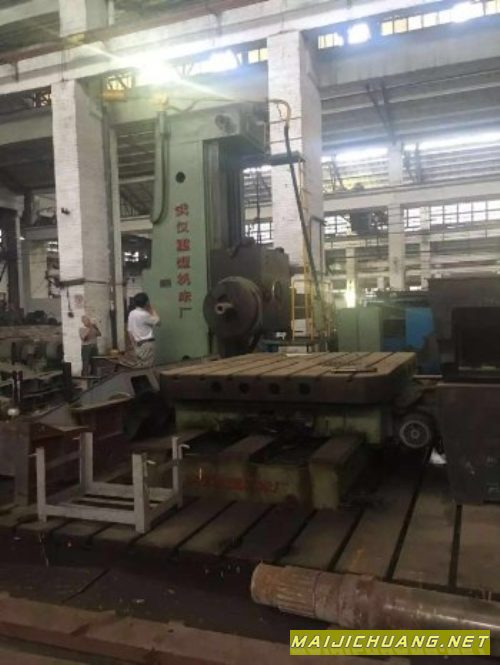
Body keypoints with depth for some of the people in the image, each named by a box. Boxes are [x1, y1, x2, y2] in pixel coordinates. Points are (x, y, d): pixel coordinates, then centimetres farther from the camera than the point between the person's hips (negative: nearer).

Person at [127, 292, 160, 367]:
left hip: (137, 344, 8)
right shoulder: (144, 314, -17)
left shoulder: (131, 314, 7)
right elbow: (157, 322, -5)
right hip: (146, 344, -8)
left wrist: (133, 345, 16)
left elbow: (129, 331, 10)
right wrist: (151, 309, 3)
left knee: (138, 367, 11)